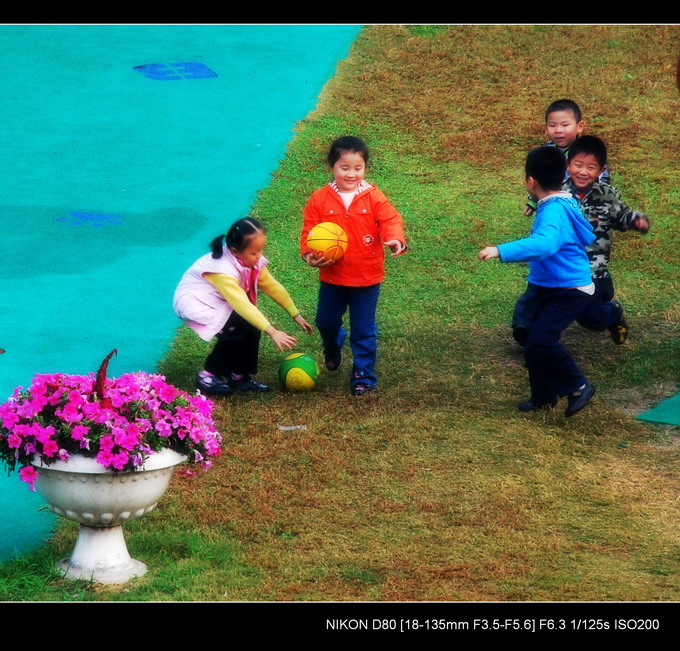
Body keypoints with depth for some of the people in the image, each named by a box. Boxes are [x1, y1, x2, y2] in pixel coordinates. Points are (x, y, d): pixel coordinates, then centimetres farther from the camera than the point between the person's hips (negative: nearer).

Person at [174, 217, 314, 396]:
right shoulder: (223, 270, -35)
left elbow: (273, 287, 0)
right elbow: (242, 305, -42)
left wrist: (296, 315, -2)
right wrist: (272, 332, -46)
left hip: (218, 304, 9)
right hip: (194, 303, -9)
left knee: (253, 326, -9)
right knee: (241, 327, -24)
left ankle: (239, 376, 4)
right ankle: (208, 376, -13)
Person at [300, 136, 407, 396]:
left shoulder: (374, 198, -7)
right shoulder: (320, 200, -5)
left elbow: (390, 221, -16)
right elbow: (309, 230, -3)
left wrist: (395, 239, -37)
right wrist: (309, 254, -21)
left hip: (367, 279, -2)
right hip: (332, 276, 2)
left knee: (364, 330, 5)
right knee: (326, 321, 17)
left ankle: (363, 375, 17)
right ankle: (333, 347, 51)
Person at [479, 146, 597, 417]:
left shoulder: (554, 211, -24)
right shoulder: (564, 204, 7)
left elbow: (544, 243, -44)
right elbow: (587, 237, 25)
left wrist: (502, 251, -50)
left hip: (568, 291, -10)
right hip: (549, 288, 10)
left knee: (540, 341, -22)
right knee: (535, 342, 13)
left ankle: (578, 387, -9)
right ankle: (543, 396, 26)